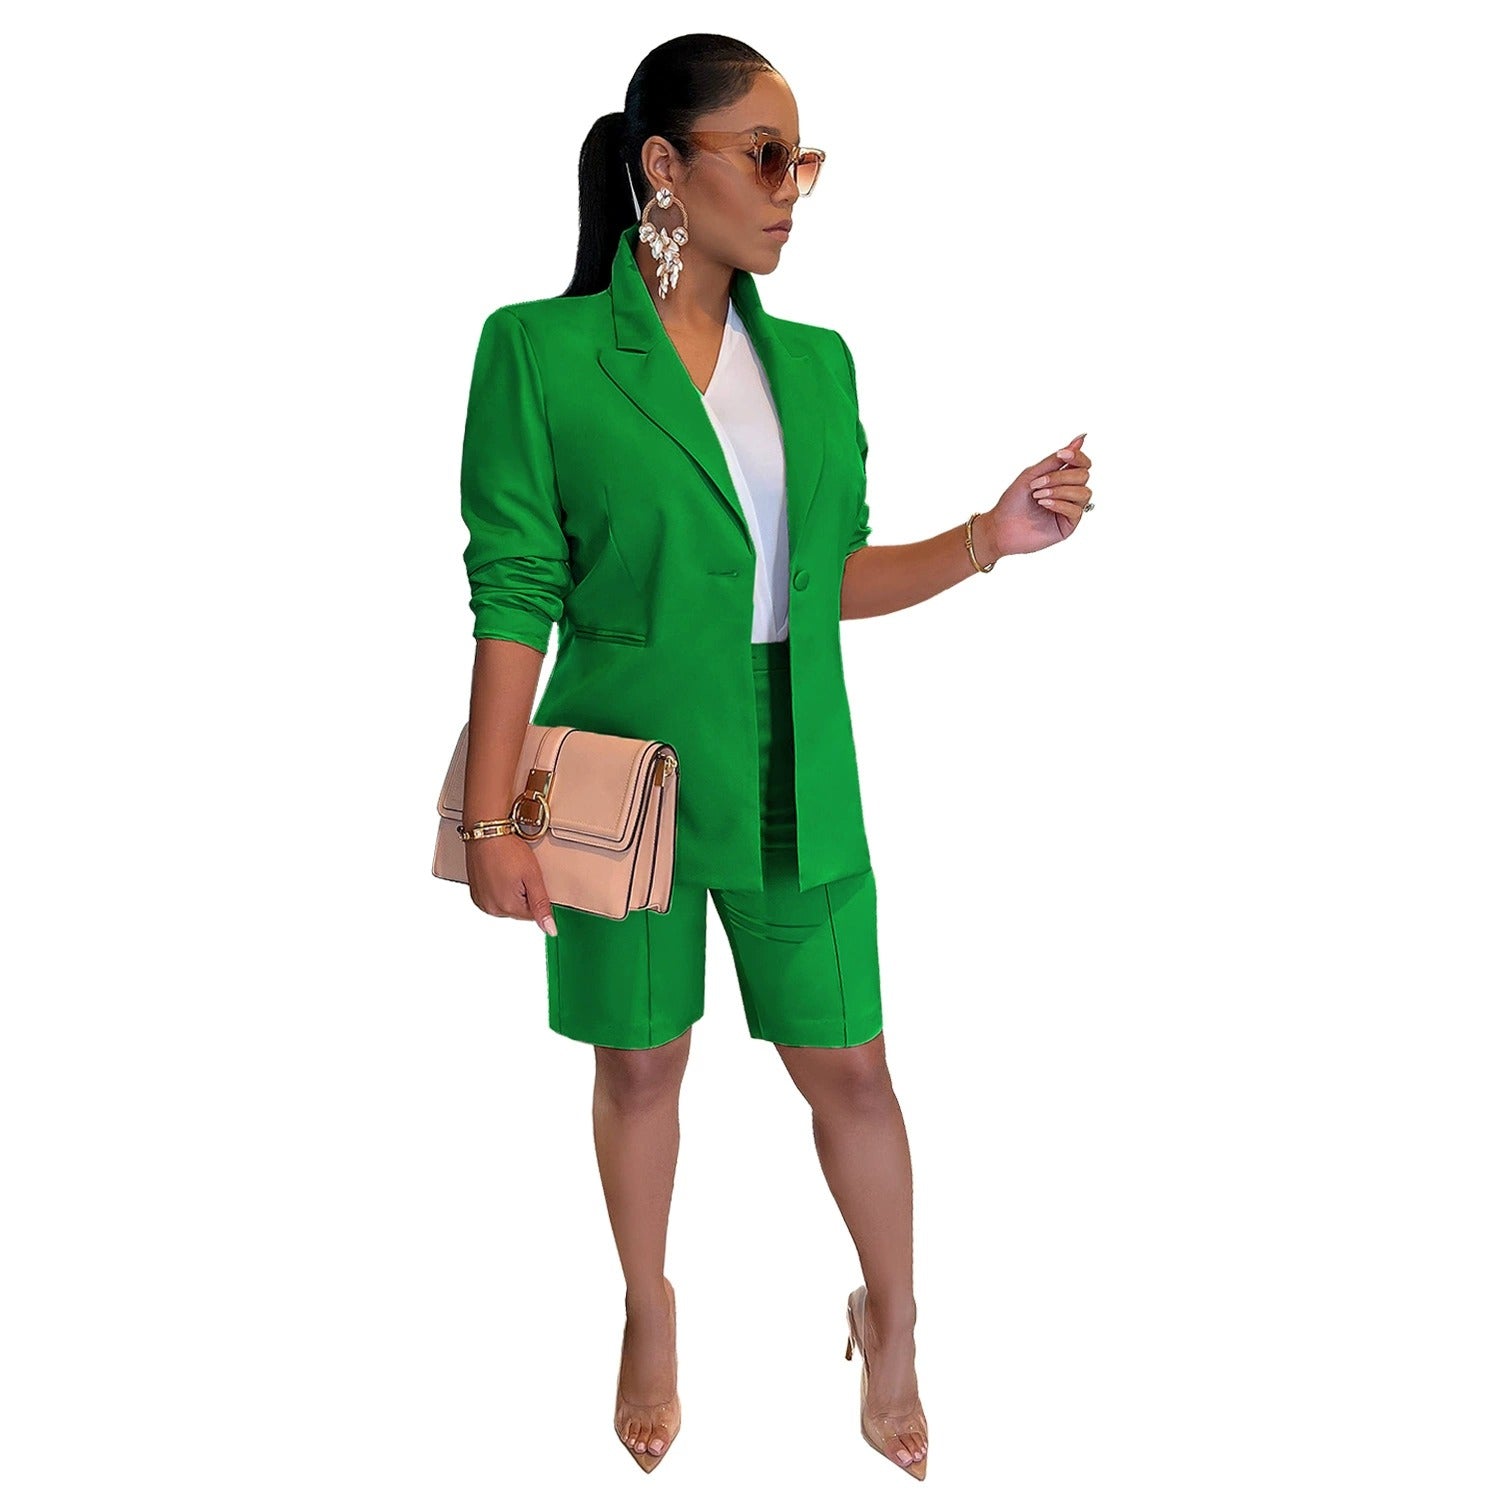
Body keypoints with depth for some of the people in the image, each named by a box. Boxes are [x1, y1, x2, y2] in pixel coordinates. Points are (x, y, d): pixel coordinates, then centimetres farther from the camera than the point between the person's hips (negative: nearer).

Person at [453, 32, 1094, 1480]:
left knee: (847, 1065, 9)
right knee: (640, 1064, 14)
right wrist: (493, 819, -11)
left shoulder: (815, 361, 5)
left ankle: (891, 1319, 35)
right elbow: (513, 595, -9)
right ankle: (648, 1316, 41)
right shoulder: (541, 351, -7)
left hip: (794, 781, 3)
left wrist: (990, 536, -7)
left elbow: (837, 576, 9)